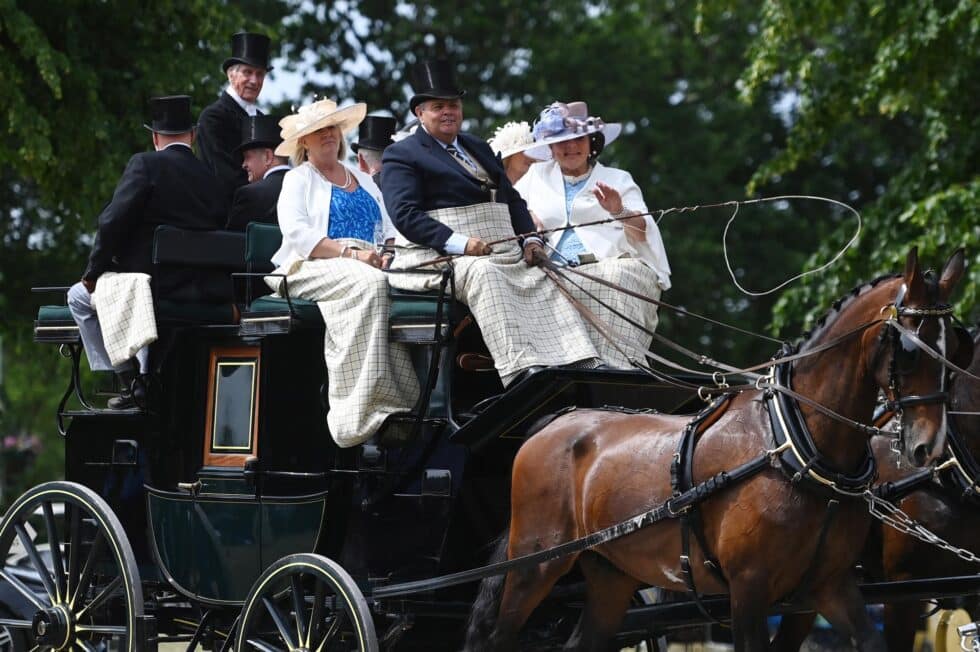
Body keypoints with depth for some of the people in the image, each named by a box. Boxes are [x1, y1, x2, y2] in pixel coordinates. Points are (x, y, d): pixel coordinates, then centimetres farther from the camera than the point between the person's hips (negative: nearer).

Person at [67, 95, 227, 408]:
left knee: (80, 297, 18)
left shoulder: (145, 165, -8)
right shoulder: (211, 175, 7)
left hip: (156, 285, -6)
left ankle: (127, 380, 11)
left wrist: (94, 273, 0)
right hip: (203, 291, 6)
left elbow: (113, 222, -13)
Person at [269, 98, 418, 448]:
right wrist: (349, 252, -18)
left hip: (366, 265, 5)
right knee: (369, 283, -38)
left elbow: (389, 231, 21)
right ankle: (369, 408, -43)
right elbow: (297, 233, -6)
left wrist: (389, 254, -4)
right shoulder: (297, 179, 11)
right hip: (312, 268, -5)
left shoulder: (364, 181, 28)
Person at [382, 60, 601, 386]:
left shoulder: (479, 148, 27)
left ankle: (580, 366, -29)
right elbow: (405, 214, -11)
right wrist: (459, 243, -23)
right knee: (483, 273, -36)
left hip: (502, 253, 7)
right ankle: (519, 369, -47)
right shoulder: (401, 155, 3)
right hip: (440, 256, -7)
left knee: (545, 279, -17)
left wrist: (529, 239, 4)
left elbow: (513, 199, 25)